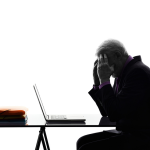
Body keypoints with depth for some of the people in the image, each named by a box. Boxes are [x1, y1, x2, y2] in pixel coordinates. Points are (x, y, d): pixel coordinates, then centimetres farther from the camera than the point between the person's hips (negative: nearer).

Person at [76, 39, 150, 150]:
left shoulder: (137, 72, -17)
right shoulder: (124, 73, 12)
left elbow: (114, 114, -23)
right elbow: (106, 112, 16)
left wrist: (104, 79, -16)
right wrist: (97, 81, 6)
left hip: (141, 138, -9)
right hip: (128, 133, 9)